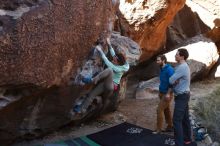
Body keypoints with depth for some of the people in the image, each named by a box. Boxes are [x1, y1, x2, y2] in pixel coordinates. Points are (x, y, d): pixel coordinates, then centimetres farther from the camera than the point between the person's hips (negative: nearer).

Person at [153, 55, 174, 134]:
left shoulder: (169, 69, -19)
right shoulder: (162, 69, 8)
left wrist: (168, 93, -25)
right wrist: (160, 92, 15)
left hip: (167, 94, -8)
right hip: (162, 93, 8)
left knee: (159, 110, -8)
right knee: (166, 110, 14)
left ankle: (158, 129, 2)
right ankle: (170, 127, 25)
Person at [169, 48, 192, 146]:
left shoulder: (181, 67, -22)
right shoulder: (183, 66, 12)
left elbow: (170, 80, -20)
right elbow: (174, 80, 12)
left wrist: (174, 81, 1)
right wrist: (176, 81, -11)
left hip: (181, 96, -10)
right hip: (184, 95, 10)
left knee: (177, 120, -10)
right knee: (185, 118, 18)